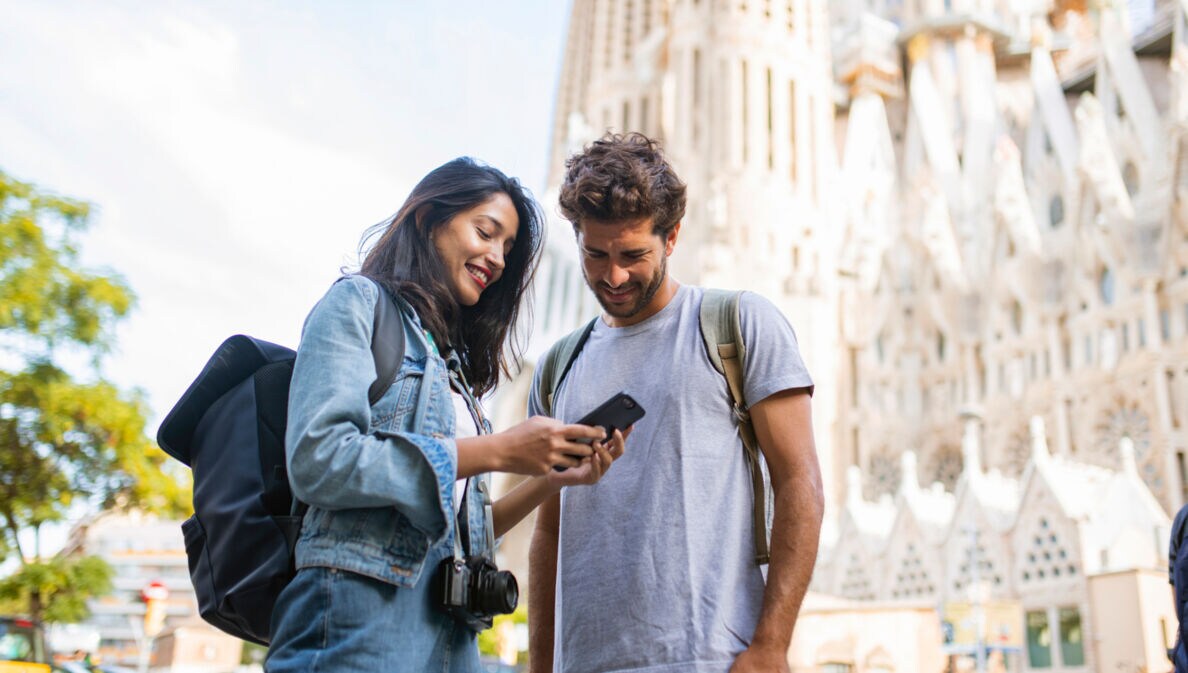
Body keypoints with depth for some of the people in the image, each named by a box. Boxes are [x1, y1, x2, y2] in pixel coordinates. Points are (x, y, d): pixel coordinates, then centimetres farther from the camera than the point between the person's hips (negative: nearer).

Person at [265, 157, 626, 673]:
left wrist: (552, 479, 2)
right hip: (361, 621, -7)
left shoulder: (449, 362, 19)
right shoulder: (359, 303, 1)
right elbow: (317, 462, -16)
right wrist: (494, 452, -14)